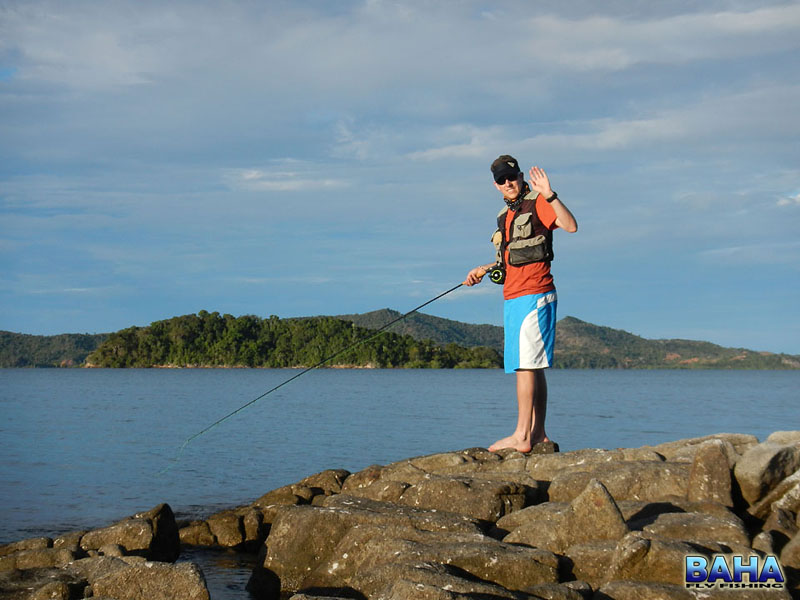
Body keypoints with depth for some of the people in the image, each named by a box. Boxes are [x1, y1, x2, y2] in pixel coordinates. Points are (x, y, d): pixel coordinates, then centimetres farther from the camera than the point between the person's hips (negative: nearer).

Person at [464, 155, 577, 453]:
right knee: (532, 367, 11)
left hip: (533, 295, -10)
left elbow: (570, 226, -23)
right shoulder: (505, 215, 20)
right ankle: (538, 434, 15)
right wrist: (485, 269, 19)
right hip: (513, 298, 10)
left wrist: (549, 195, -32)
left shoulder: (536, 203, -7)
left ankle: (521, 436, -13)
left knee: (525, 365, -12)